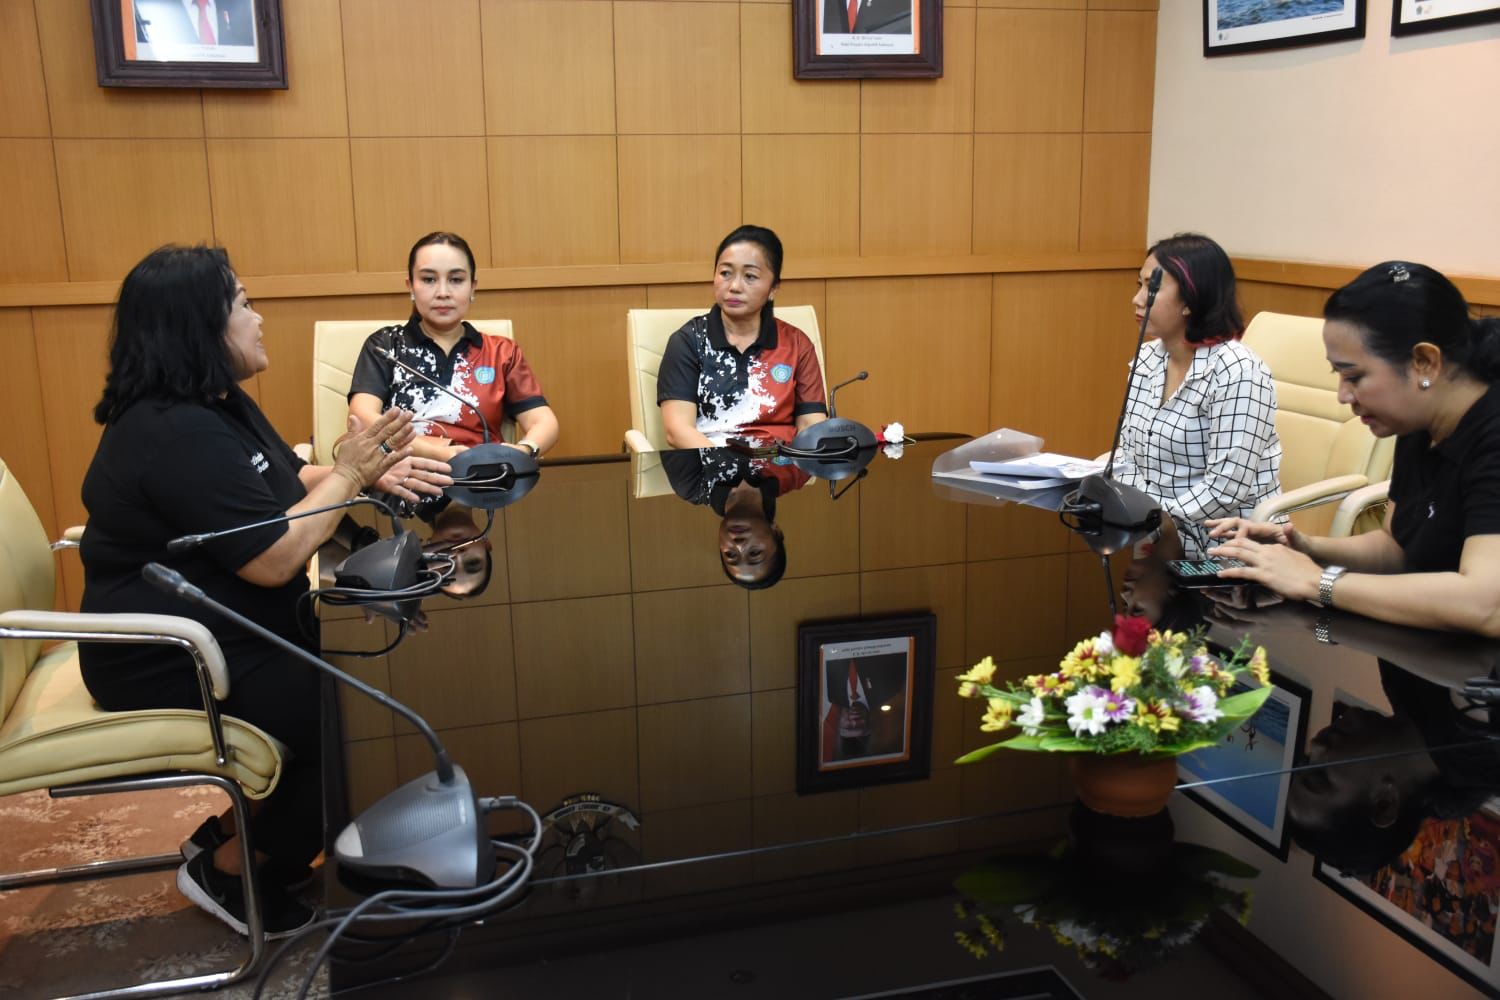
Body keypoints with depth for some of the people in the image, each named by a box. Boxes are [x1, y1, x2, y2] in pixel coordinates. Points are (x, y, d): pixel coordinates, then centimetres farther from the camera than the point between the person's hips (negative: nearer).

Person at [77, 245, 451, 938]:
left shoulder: (215, 403, 8)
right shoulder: (177, 435, -26)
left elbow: (289, 484, 12)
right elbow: (275, 560, -28)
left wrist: (371, 475, -7)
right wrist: (348, 471, -16)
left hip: (223, 632, 10)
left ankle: (236, 830, 17)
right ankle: (226, 870, 9)